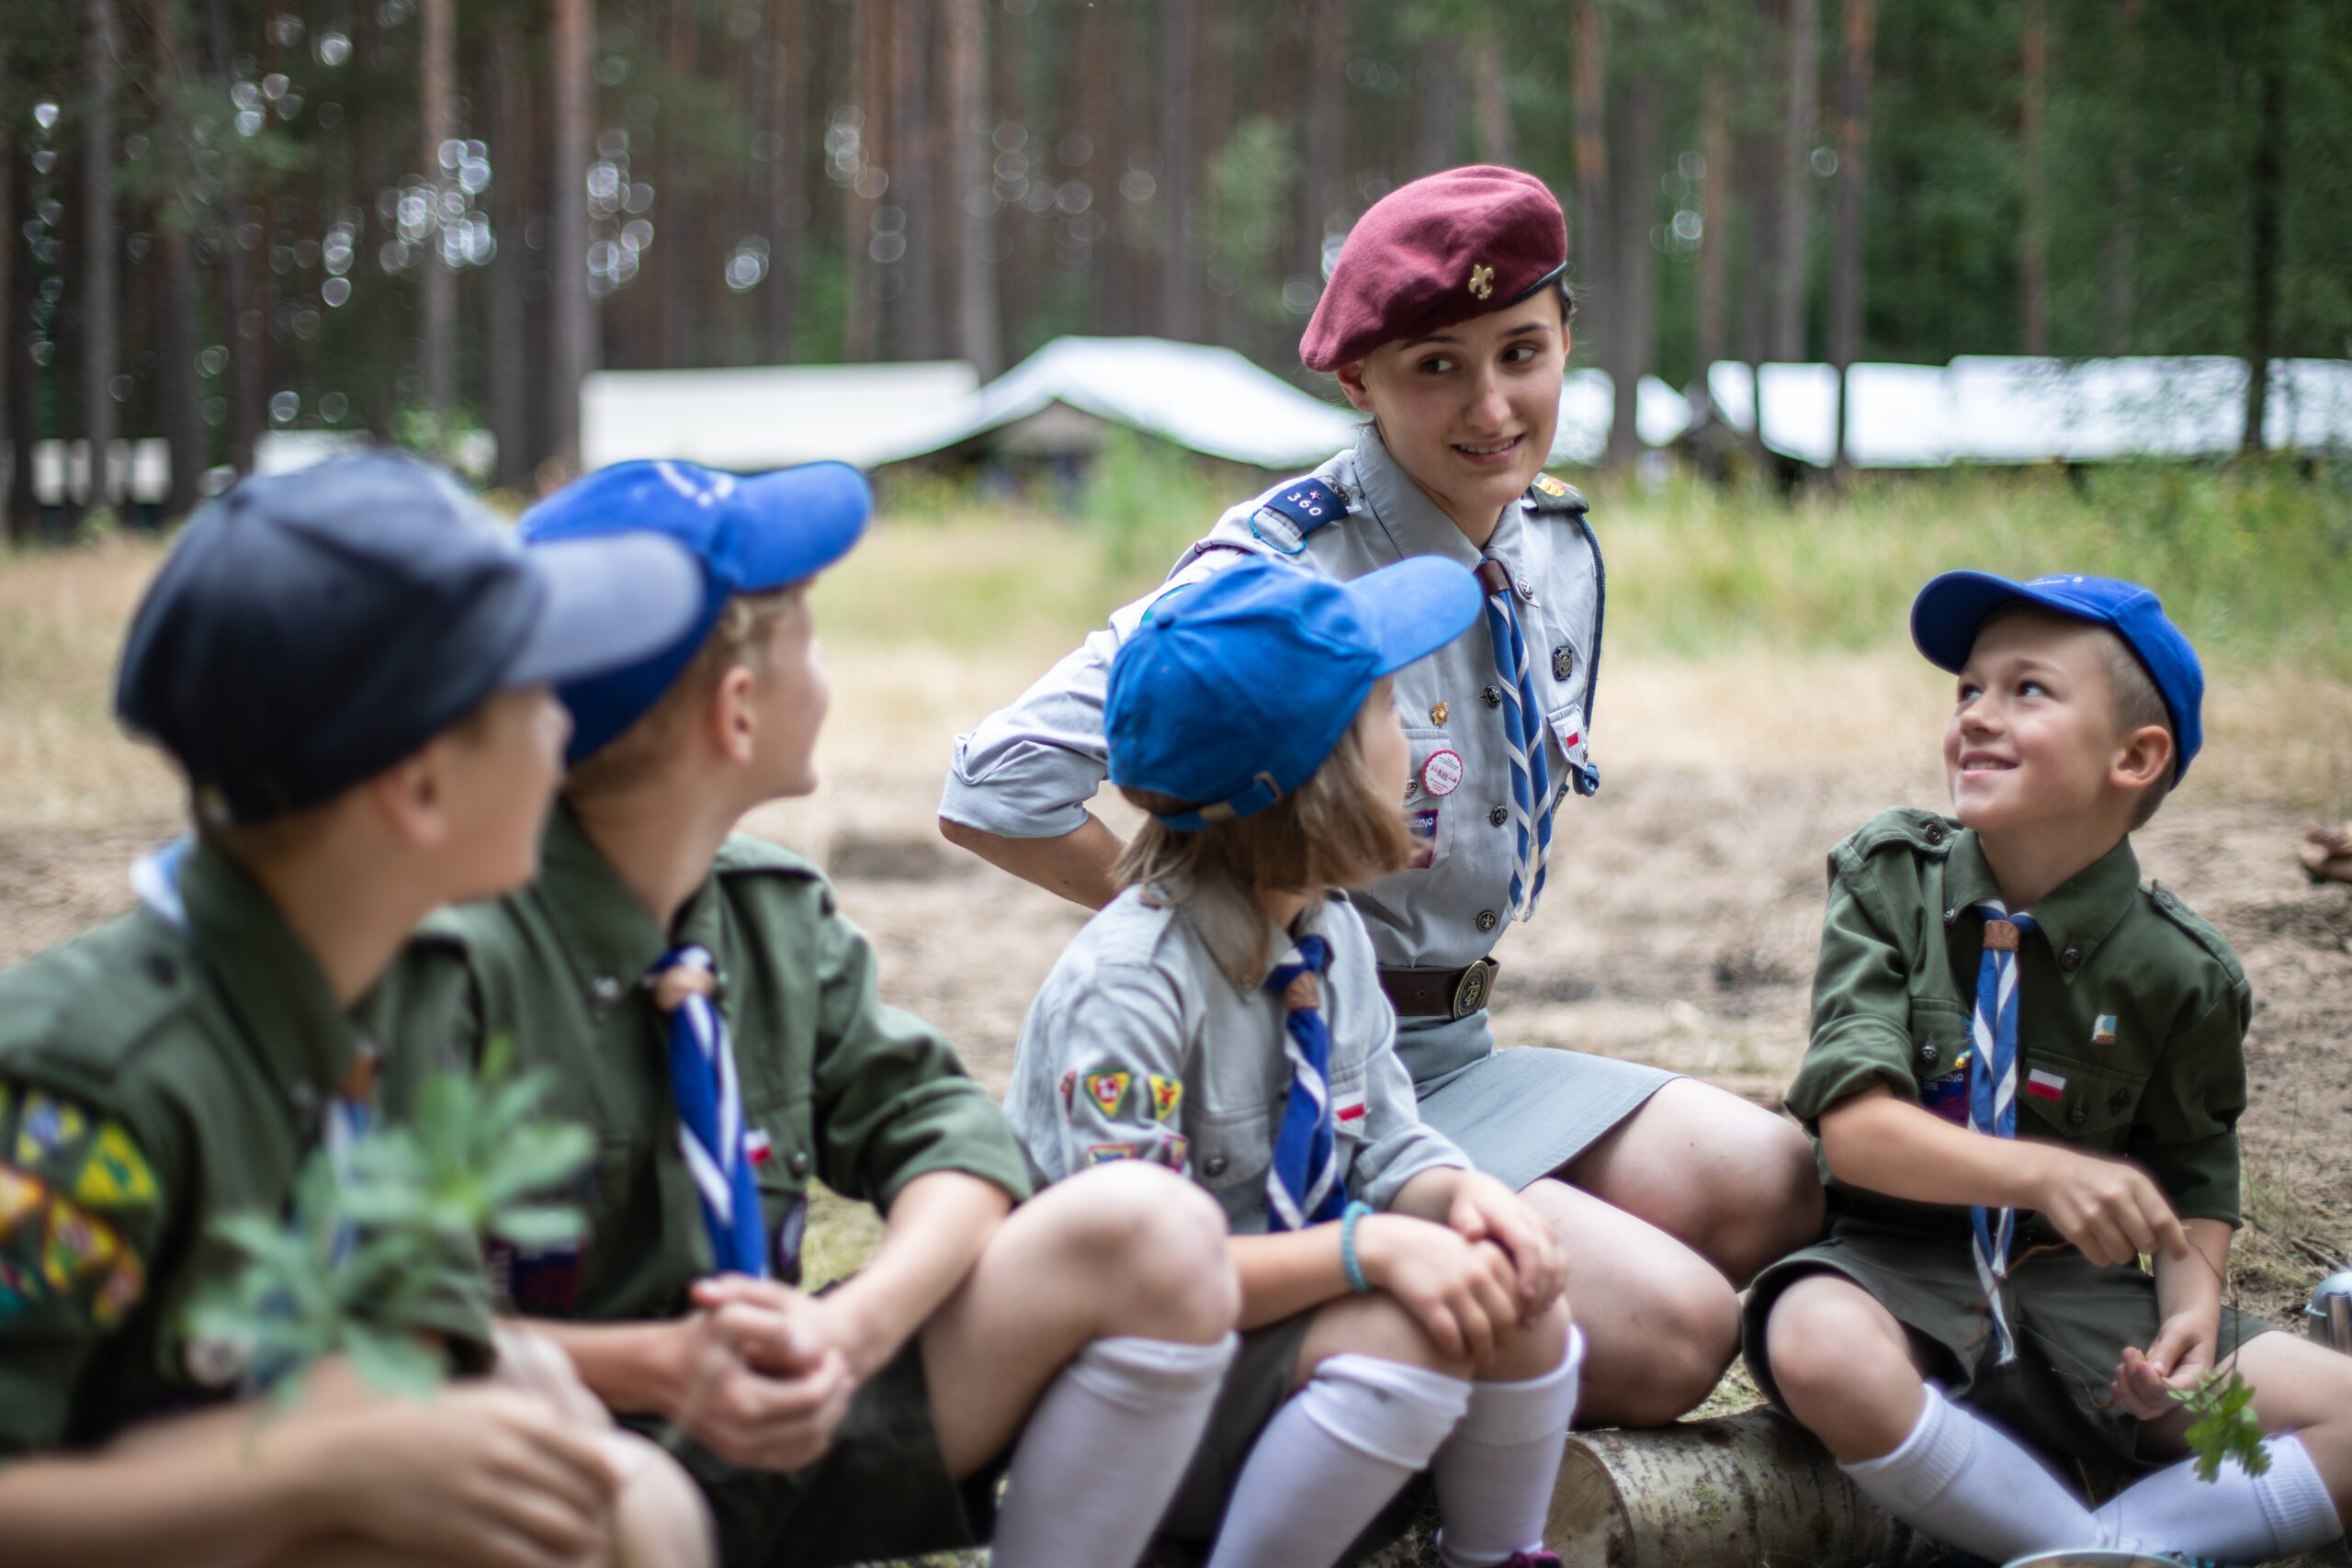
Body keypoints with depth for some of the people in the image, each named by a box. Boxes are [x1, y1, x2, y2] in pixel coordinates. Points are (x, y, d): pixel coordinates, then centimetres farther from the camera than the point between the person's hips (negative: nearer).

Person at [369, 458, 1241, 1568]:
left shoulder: (773, 913, 4)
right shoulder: (459, 957, -18)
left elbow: (944, 1130, 1)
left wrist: (848, 1330, -18)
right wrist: (655, 1367, -27)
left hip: (760, 1430, 6)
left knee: (1154, 1235, -11)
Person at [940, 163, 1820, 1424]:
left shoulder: (1560, 550, 6)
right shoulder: (1283, 567, -18)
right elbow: (997, 792, -24)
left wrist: (1459, 976, 10)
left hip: (1458, 1052, 8)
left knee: (1782, 1184, -12)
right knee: (1671, 1331, -21)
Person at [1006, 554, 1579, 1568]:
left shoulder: (1327, 934, 2)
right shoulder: (1126, 984, -25)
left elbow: (1388, 1145, 7)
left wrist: (1461, 1191, -17)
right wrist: (1368, 1247, -35)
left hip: (1277, 1327, 8)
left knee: (1511, 1293, -14)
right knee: (1407, 1334, -28)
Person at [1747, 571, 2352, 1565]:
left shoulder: (2178, 971, -1)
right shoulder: (1888, 876, -4)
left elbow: (2195, 1182, 11)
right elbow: (1854, 1127, -14)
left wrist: (2193, 1307, -11)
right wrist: (2046, 1173, -29)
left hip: (2074, 1292, 2)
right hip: (1896, 1267, -2)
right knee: (1821, 1347, -39)